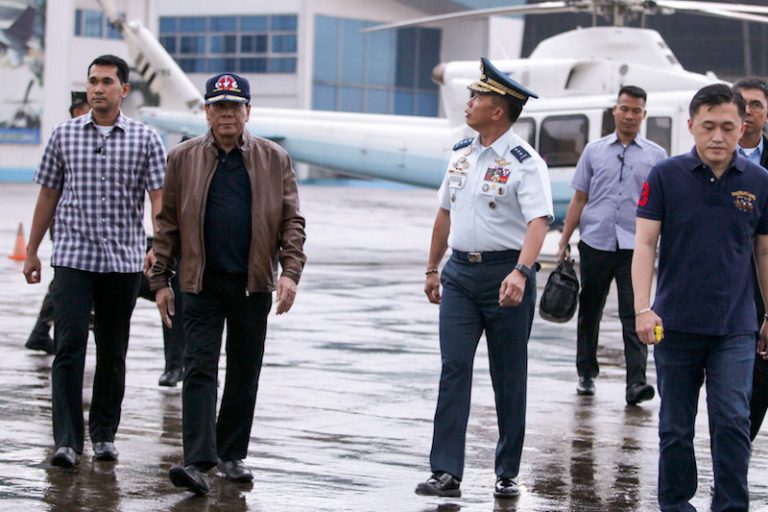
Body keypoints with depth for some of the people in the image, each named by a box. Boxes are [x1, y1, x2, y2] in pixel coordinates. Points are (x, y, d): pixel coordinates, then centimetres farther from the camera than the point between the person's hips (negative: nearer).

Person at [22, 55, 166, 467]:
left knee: (112, 353, 8)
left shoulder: (145, 139, 2)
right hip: (72, 258, 0)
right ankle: (67, 441, -10)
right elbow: (48, 195, 13)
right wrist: (31, 251, 13)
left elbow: (158, 197, -4)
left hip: (123, 261, 0)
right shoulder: (65, 135, 7)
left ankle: (104, 434, 21)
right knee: (69, 347, -10)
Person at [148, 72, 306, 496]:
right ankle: (197, 462, -14)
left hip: (253, 284, 1)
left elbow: (292, 222, 4)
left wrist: (290, 271, -8)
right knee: (199, 369, -9)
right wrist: (160, 279, 2)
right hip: (201, 283, -1)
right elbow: (167, 223, 6)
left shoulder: (274, 160, 5)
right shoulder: (183, 158, 5)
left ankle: (231, 454, 22)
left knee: (245, 373, 9)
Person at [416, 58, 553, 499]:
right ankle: (446, 473, -3)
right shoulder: (462, 154, 10)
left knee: (508, 377, 6)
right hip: (460, 271, 5)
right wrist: (433, 268, 23)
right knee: (454, 369, -3)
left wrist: (520, 273, -37)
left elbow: (538, 222, -23)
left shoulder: (525, 162, -11)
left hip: (506, 273, -5)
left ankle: (508, 473, 17)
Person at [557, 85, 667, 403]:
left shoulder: (656, 156, 7)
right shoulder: (594, 151, 11)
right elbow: (579, 199, 11)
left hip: (635, 246, -2)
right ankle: (586, 374, 24)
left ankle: (636, 382, -15)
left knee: (634, 315, -11)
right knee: (590, 312, 11)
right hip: (595, 243, 2)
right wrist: (564, 242, 6)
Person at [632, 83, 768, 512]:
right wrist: (643, 308, -17)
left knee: (732, 421, -9)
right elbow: (645, 243, -6)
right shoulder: (666, 176, -3)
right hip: (675, 325, 0)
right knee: (676, 426, 10)